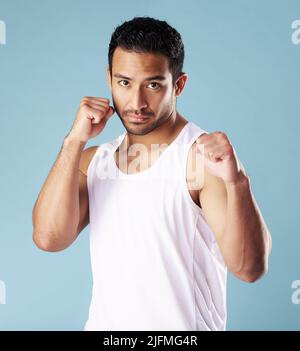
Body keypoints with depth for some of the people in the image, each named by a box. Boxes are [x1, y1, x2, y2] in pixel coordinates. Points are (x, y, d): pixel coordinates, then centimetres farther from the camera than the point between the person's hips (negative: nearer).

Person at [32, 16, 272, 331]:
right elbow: (49, 237, -11)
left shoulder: (204, 155, -15)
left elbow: (250, 268, -24)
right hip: (101, 322, 5)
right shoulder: (92, 160, 2)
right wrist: (74, 141, -15)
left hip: (184, 327, -4)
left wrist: (237, 183, -40)